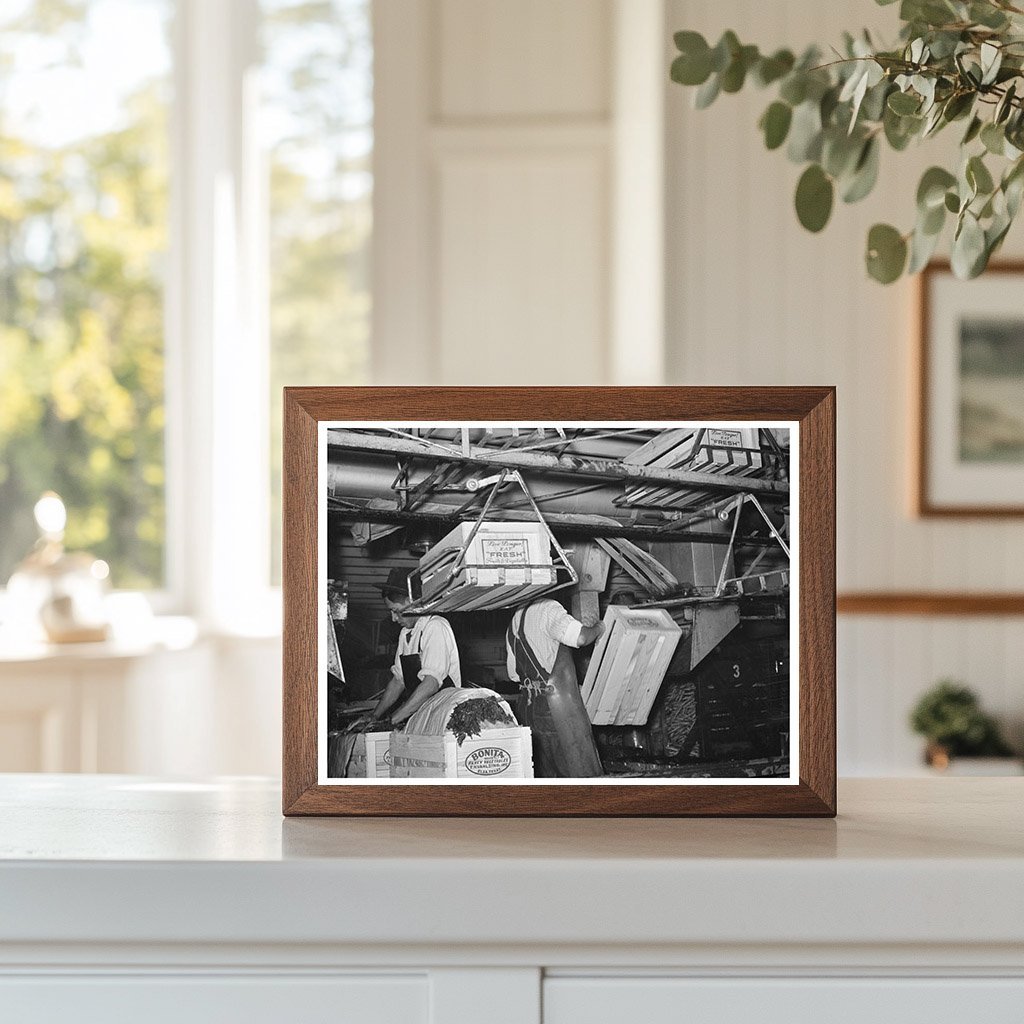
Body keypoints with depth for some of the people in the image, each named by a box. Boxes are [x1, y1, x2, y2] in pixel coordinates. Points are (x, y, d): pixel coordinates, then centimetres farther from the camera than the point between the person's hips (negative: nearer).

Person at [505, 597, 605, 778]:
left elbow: (514, 674, 18)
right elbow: (580, 638, -23)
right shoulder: (548, 609, -11)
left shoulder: (514, 622, 15)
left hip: (528, 706, 8)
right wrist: (598, 628, -4)